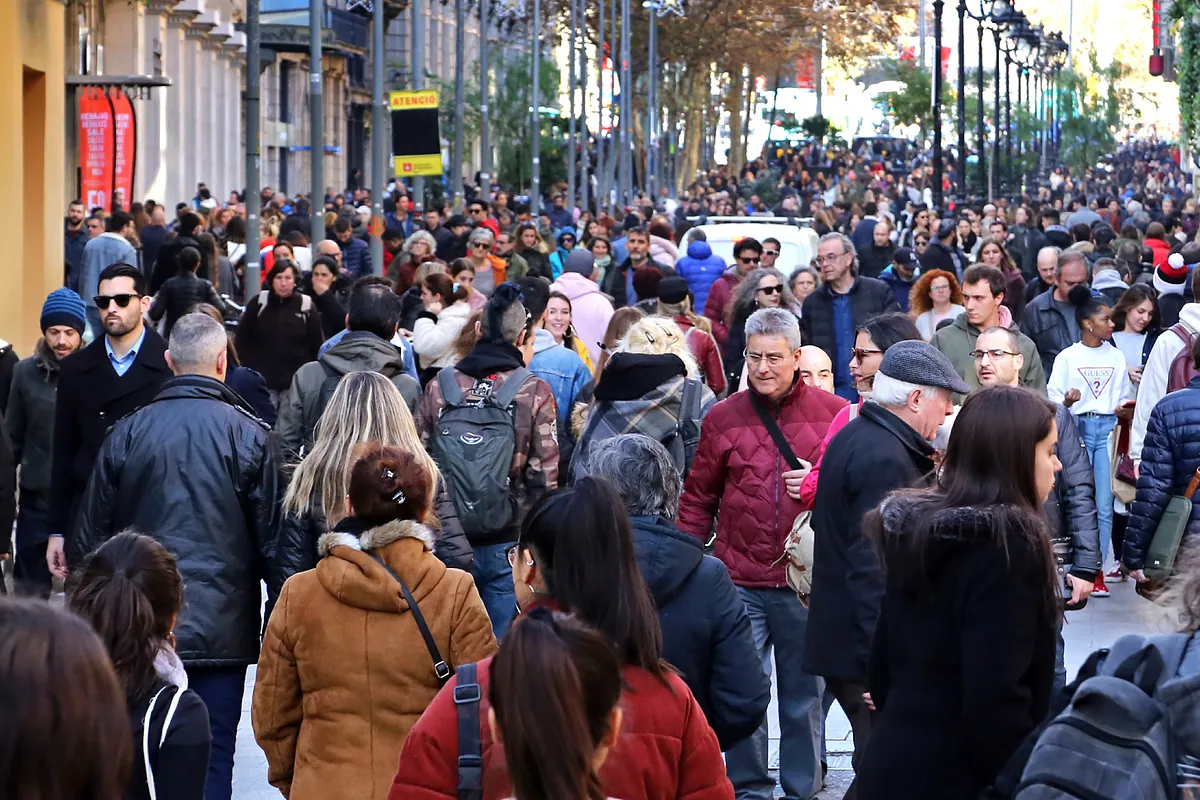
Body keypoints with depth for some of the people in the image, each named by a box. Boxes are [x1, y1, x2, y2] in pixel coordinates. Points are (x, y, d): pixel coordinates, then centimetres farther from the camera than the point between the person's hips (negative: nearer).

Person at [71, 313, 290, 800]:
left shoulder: (127, 433, 2)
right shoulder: (247, 435, -5)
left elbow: (90, 536, 7)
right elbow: (272, 538, -2)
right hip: (222, 628, -2)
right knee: (212, 759, 1)